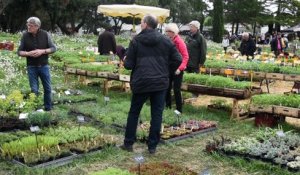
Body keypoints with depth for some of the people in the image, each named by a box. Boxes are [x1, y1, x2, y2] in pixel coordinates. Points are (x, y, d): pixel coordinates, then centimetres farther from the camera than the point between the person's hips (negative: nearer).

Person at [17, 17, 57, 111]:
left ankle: (48, 108, 22)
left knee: (47, 88, 7)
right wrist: (28, 53, -19)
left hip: (44, 66, 0)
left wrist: (42, 51, -18)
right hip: (32, 67, 0)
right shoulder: (25, 36, -4)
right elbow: (19, 51, 1)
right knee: (34, 90, 4)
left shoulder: (45, 34, -5)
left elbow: (53, 48, -2)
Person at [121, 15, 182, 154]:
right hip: (161, 82, 1)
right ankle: (152, 146, 12)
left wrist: (125, 61, 18)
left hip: (141, 82, -1)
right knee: (157, 114, 9)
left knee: (134, 113, 14)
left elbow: (128, 65, -5)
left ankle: (128, 143, 21)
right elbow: (178, 60, 0)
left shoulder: (136, 40, -3)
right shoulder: (166, 40, 2)